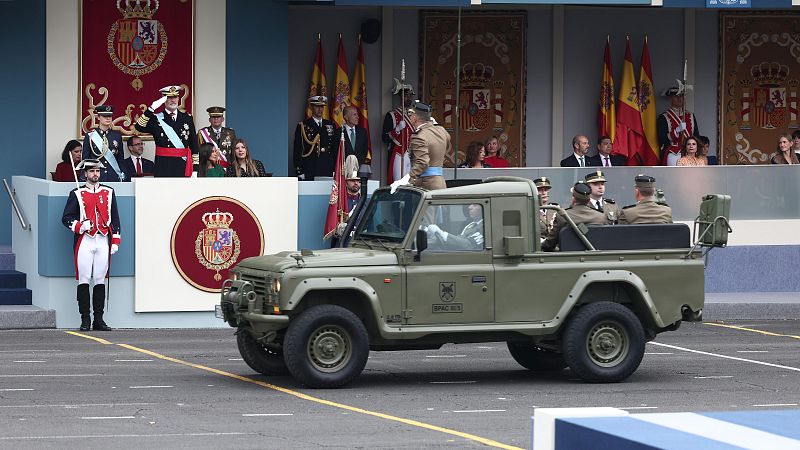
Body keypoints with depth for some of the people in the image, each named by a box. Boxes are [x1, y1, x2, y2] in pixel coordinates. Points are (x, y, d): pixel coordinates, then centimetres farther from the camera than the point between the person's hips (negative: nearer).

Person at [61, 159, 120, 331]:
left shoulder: (109, 193, 13)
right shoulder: (77, 194, 5)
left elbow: (115, 219, 15)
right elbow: (66, 218, 4)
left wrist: (115, 241, 8)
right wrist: (79, 226, -15)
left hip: (103, 241, 2)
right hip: (84, 241, -2)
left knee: (100, 280, 3)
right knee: (84, 280, -4)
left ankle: (98, 320, 6)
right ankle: (85, 320, 0)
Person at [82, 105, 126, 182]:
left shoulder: (117, 135, 9)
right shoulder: (90, 136, 4)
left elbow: (121, 158, 13)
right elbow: (85, 160, 5)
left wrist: (123, 177, 4)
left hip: (114, 178, 1)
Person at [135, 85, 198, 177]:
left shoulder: (187, 118, 11)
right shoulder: (156, 119, 5)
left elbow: (194, 145, 11)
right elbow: (139, 127, -13)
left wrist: (195, 167, 5)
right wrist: (151, 109, -20)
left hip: (183, 166, 2)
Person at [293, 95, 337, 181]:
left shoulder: (331, 126, 15)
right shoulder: (302, 126, 4)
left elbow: (335, 149, 15)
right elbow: (297, 151, 1)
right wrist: (300, 173, -6)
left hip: (328, 170, 3)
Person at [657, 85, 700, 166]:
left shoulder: (690, 116, 16)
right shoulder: (663, 118, 1)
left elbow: (696, 135, 17)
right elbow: (662, 140, -7)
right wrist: (678, 130, -19)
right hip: (673, 155, -4)